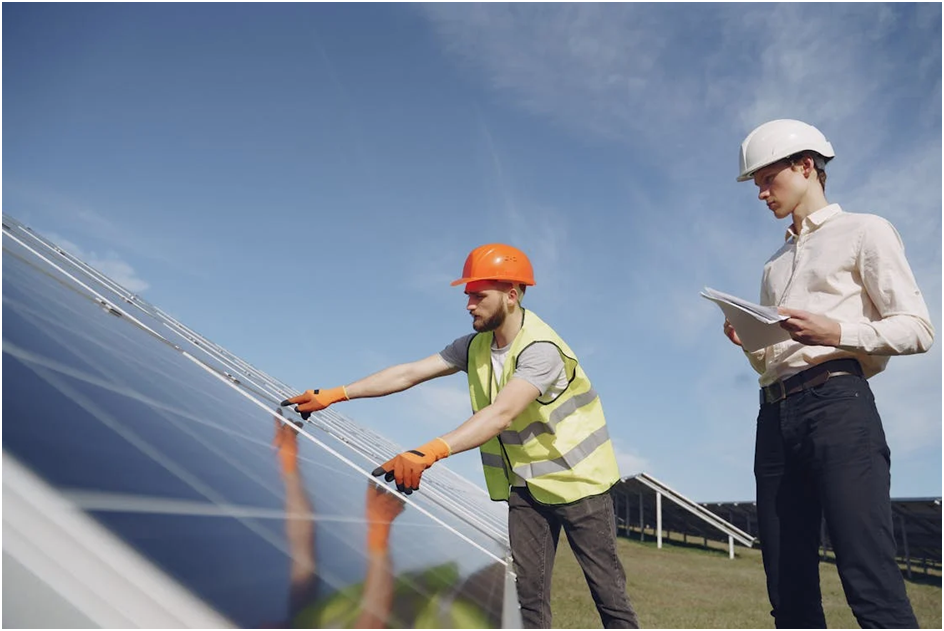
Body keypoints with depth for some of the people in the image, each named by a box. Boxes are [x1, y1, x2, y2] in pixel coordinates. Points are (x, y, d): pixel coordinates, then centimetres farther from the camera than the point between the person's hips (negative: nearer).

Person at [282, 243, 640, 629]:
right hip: (526, 485, 6)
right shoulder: (476, 345, -2)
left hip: (576, 479, -6)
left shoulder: (541, 349, -26)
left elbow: (501, 413, -40)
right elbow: (410, 373, -6)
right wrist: (334, 394, -13)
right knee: (527, 589, 4)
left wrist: (430, 452, -52)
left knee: (606, 586, 2)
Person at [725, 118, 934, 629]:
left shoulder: (863, 232, 9)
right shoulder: (775, 264, 28)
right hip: (775, 415, 7)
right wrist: (749, 344, 5)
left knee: (871, 585, -15)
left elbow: (917, 329, -1)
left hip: (836, 402, -7)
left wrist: (836, 332, -15)